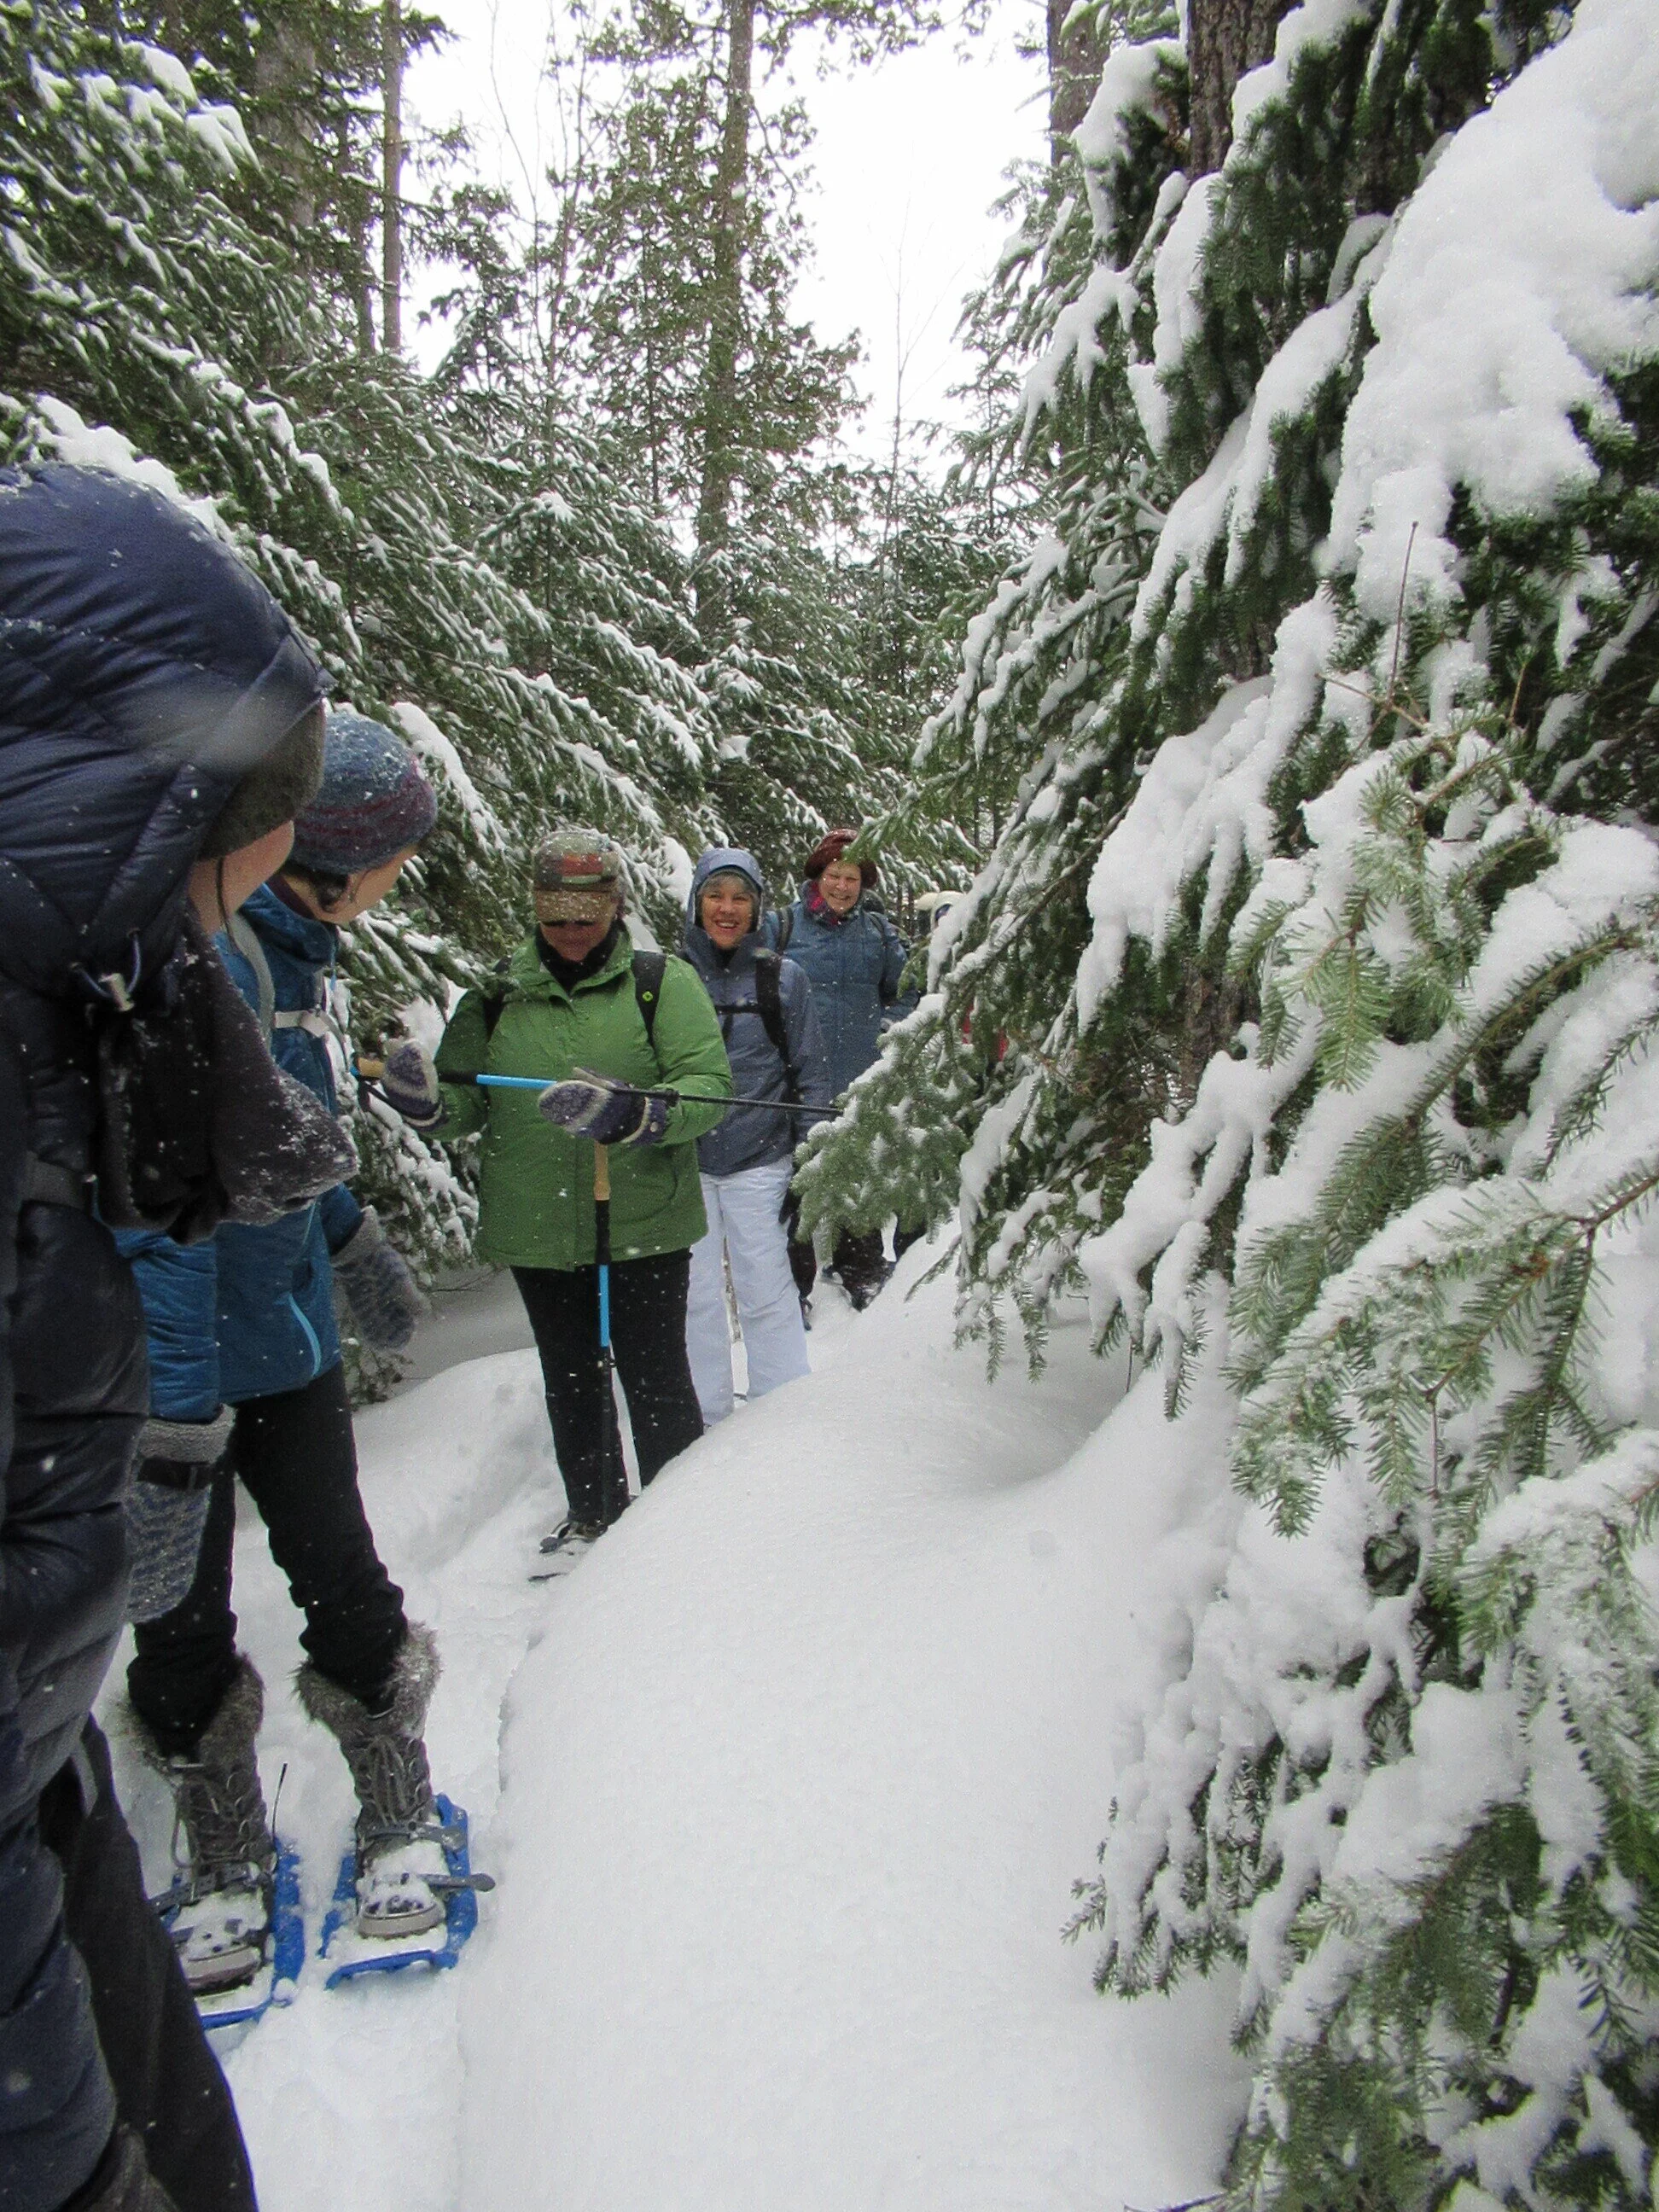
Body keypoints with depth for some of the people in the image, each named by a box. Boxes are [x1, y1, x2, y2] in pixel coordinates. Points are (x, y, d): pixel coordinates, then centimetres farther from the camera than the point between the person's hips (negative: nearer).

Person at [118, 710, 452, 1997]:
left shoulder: (293, 945, 6)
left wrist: (359, 1249, 27)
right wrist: (175, 1413, -27)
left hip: (282, 1327, 7)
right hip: (174, 1353, -7)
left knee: (342, 1582, 11)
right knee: (181, 1623, 11)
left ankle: (399, 1818, 29)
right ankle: (225, 1865, 31)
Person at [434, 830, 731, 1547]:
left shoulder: (662, 982, -2)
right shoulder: (500, 995, 7)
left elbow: (708, 1085, -13)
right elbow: (466, 1103, 9)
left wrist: (630, 1115, -30)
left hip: (643, 1224, -3)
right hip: (536, 1229, 4)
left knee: (656, 1381, 5)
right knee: (569, 1383, 17)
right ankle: (593, 1513, 37)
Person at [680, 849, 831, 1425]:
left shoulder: (782, 978, 3)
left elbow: (810, 1075, 6)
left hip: (758, 1161, -1)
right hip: (681, 1163, 1)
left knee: (767, 1294, 1)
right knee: (694, 1297, 8)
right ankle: (704, 1420, 22)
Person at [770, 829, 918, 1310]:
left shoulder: (878, 932, 8)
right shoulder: (785, 926, 0)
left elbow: (908, 991, 17)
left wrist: (889, 1025, 1)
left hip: (861, 1087, 2)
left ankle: (863, 1279, 31)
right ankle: (793, 1286, 17)